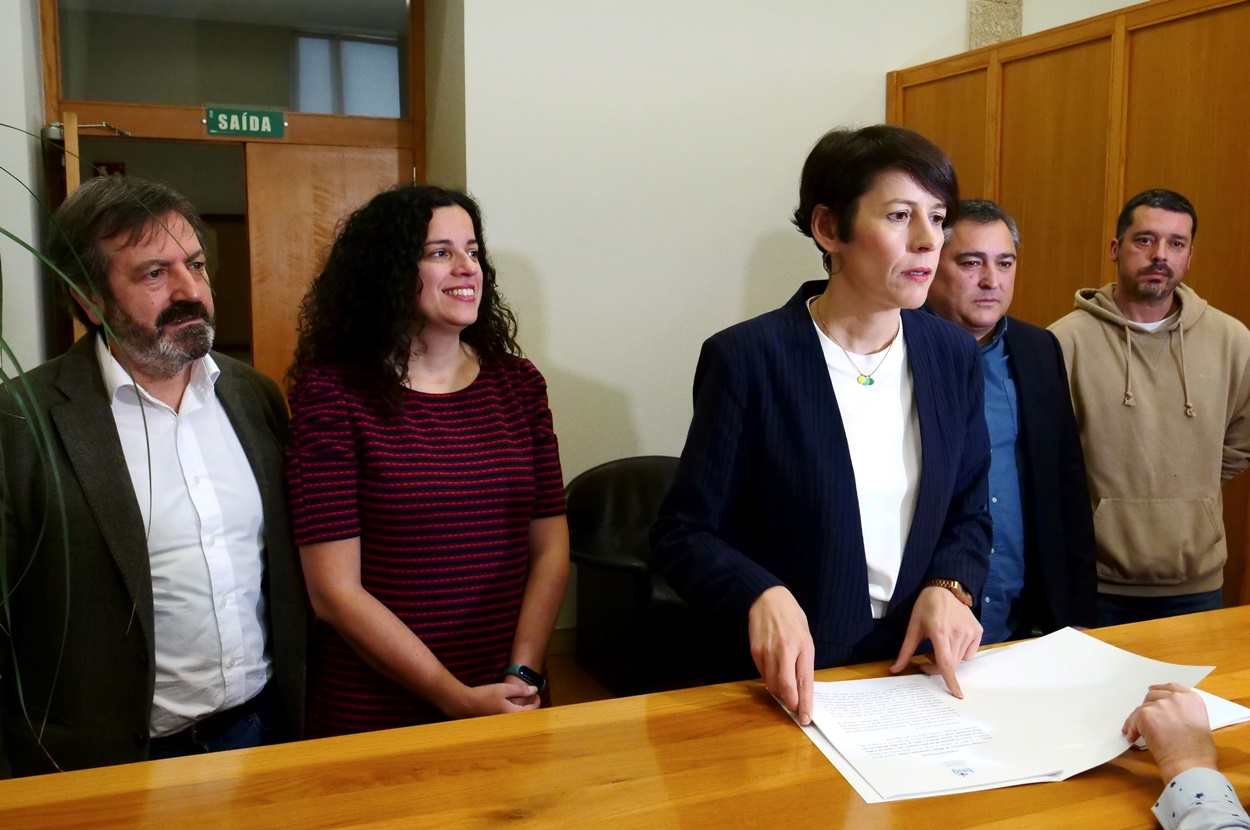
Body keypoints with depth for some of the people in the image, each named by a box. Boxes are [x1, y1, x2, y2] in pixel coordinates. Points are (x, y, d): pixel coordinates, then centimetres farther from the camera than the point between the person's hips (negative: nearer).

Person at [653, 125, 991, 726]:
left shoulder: (953, 355, 4)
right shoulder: (748, 358, -12)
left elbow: (969, 515, 13)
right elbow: (683, 534, -8)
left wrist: (949, 587, -7)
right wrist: (763, 597, -26)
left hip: (916, 671, 4)